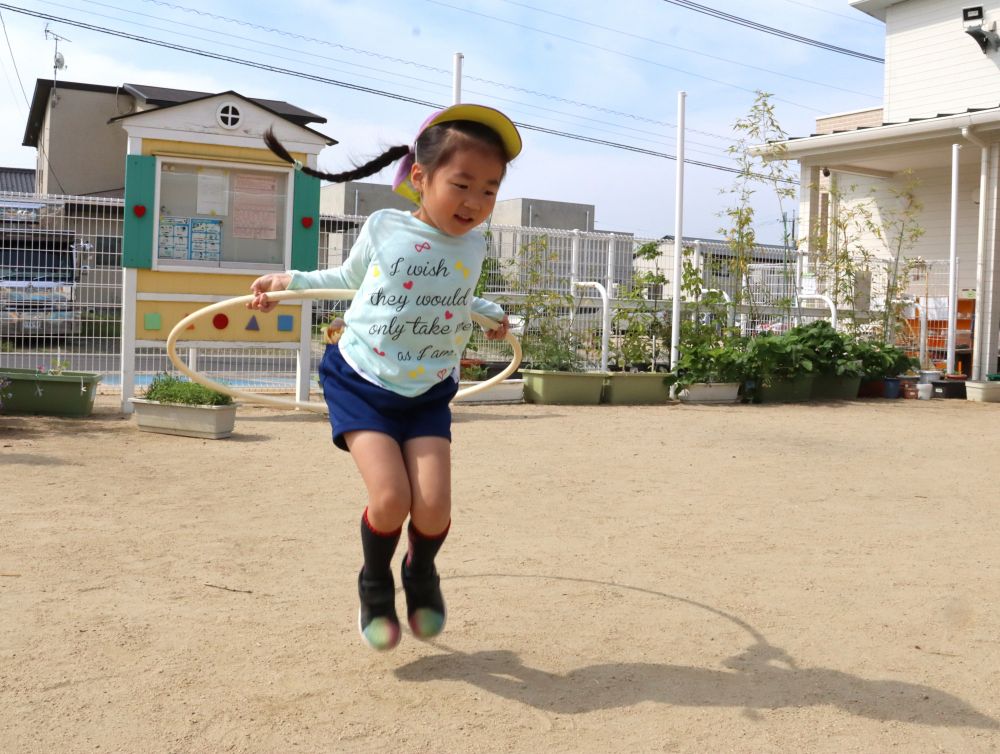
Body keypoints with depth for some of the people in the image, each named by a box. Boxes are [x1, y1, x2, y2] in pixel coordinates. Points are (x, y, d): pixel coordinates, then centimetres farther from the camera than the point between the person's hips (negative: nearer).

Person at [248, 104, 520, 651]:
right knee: (390, 498, -18)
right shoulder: (382, 229, -9)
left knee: (433, 505, -13)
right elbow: (350, 277, 13)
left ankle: (421, 574, 23)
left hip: (428, 394, 3)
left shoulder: (473, 246, 2)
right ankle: (375, 585, 14)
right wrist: (291, 281, 4)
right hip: (361, 382, -3)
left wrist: (490, 314, 22)